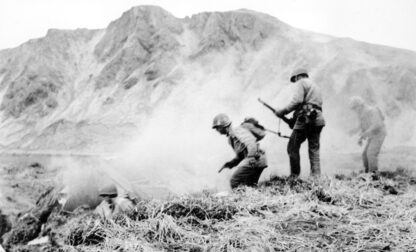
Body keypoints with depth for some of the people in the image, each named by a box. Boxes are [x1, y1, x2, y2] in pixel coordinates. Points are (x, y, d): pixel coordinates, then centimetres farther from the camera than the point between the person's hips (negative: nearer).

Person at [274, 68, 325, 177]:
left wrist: (282, 111, -8)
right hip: (318, 120, 8)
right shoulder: (315, 86, 31)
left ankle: (294, 175, -4)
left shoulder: (301, 83, 4)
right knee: (314, 149, 7)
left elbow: (297, 100, -14)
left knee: (293, 147, -2)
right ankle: (316, 176, 1)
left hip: (306, 118, -8)